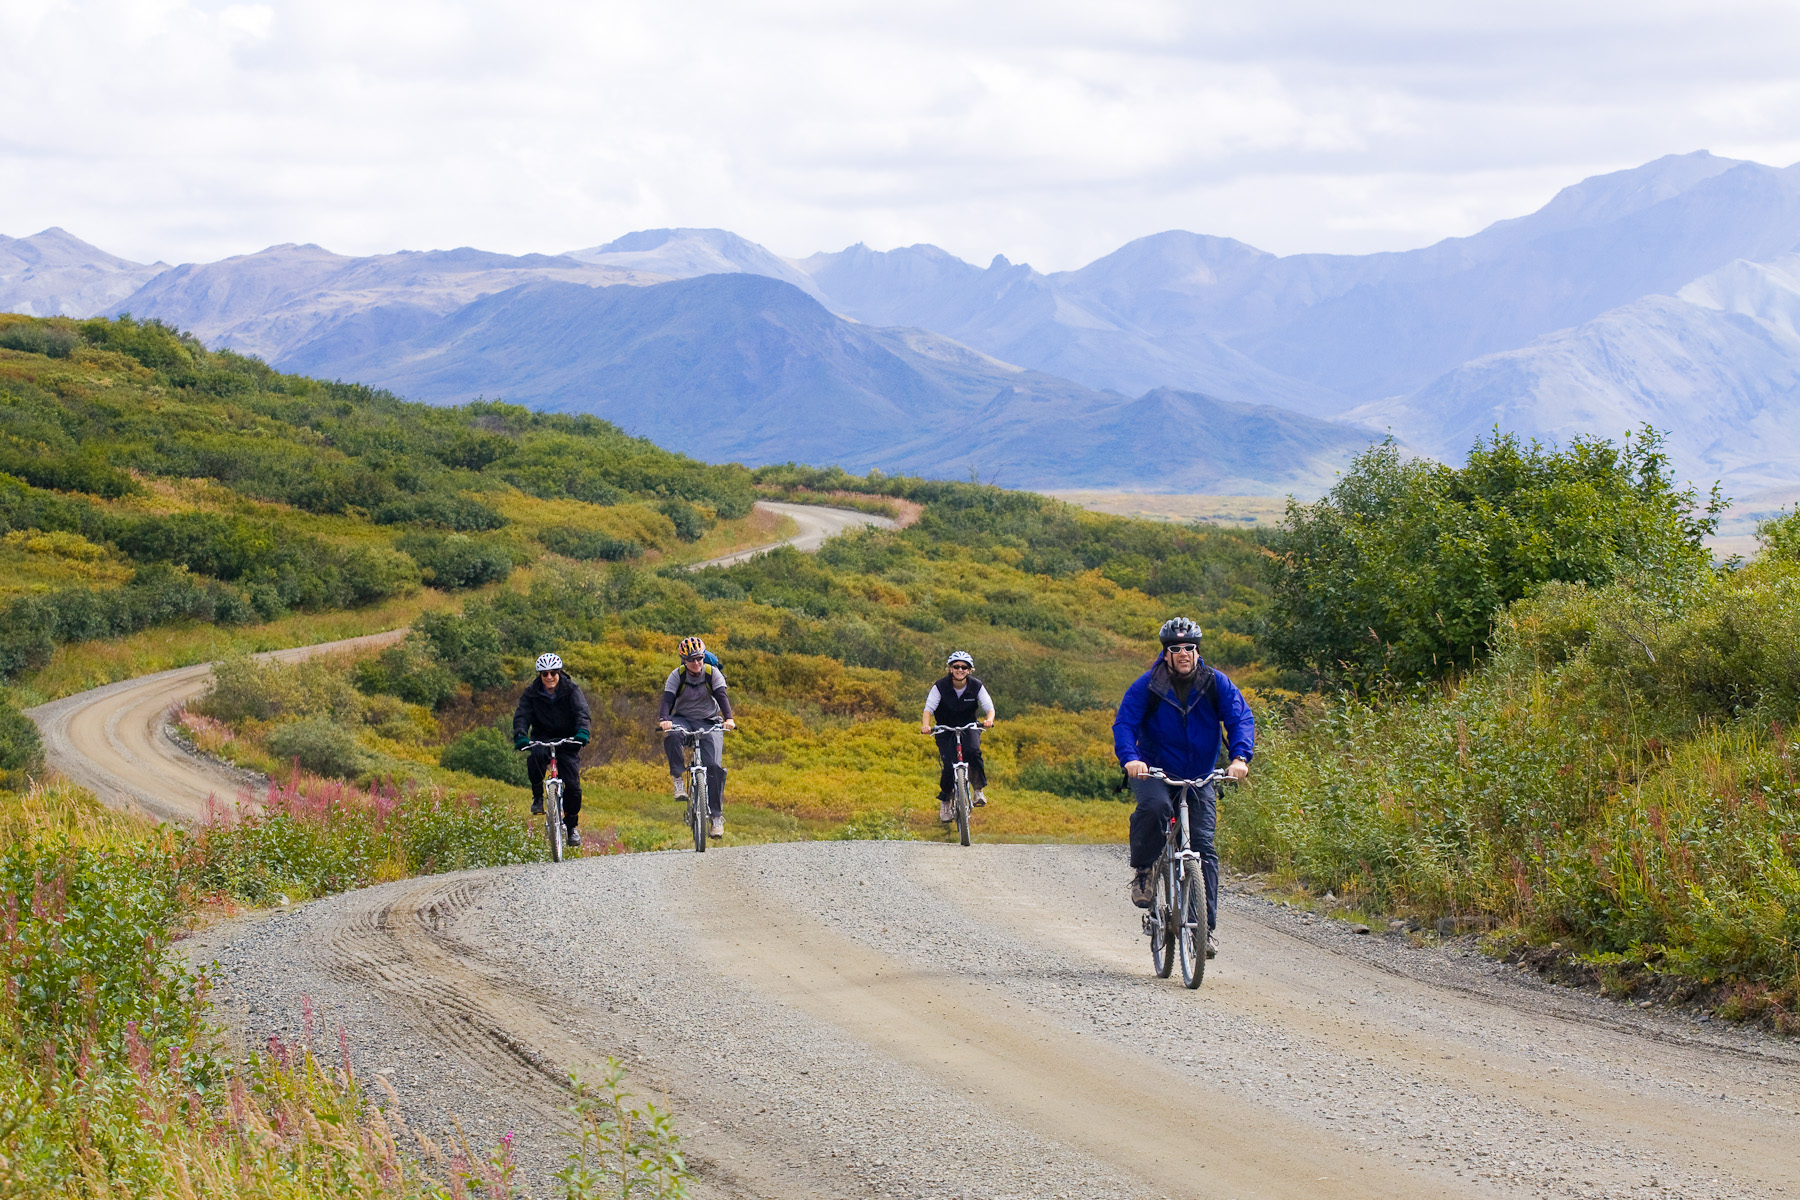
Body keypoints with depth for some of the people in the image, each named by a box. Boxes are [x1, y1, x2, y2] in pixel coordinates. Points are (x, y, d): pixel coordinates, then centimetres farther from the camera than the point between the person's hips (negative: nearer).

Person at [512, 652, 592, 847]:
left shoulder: (571, 690, -8)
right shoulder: (532, 694, -5)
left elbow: (581, 712, -22)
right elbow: (521, 716, -16)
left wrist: (582, 732, -42)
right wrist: (520, 737, -37)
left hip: (567, 741, 0)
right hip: (542, 739, 0)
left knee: (572, 785, -12)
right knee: (535, 756, -36)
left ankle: (571, 825, 10)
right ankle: (537, 796, -15)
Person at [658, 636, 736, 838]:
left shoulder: (713, 673, -8)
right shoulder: (677, 676, -9)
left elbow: (722, 696, -21)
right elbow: (667, 699, -20)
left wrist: (728, 718, -39)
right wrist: (664, 719, -40)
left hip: (709, 722, 0)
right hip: (683, 719, 0)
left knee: (713, 766, -16)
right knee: (672, 736, -37)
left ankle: (717, 815, -8)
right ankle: (678, 778, -21)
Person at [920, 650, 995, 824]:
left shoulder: (976, 686, -13)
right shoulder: (940, 687, -17)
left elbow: (989, 707, -19)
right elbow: (929, 708, -25)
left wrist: (989, 719, -42)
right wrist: (925, 724, -45)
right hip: (945, 729, -1)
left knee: (972, 751, -31)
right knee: (949, 766, -15)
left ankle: (979, 790, -12)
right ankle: (944, 801, 10)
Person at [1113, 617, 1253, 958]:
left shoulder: (1216, 684, -4)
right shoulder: (1148, 686, -8)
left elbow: (1241, 719, -11)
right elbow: (1124, 723, -15)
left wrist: (1239, 757, -30)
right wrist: (1129, 758, -35)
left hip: (1200, 779, 2)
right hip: (1153, 773, -2)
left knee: (1204, 847, -8)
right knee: (1155, 806, -36)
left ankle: (1207, 929, -4)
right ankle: (1141, 870, -12)